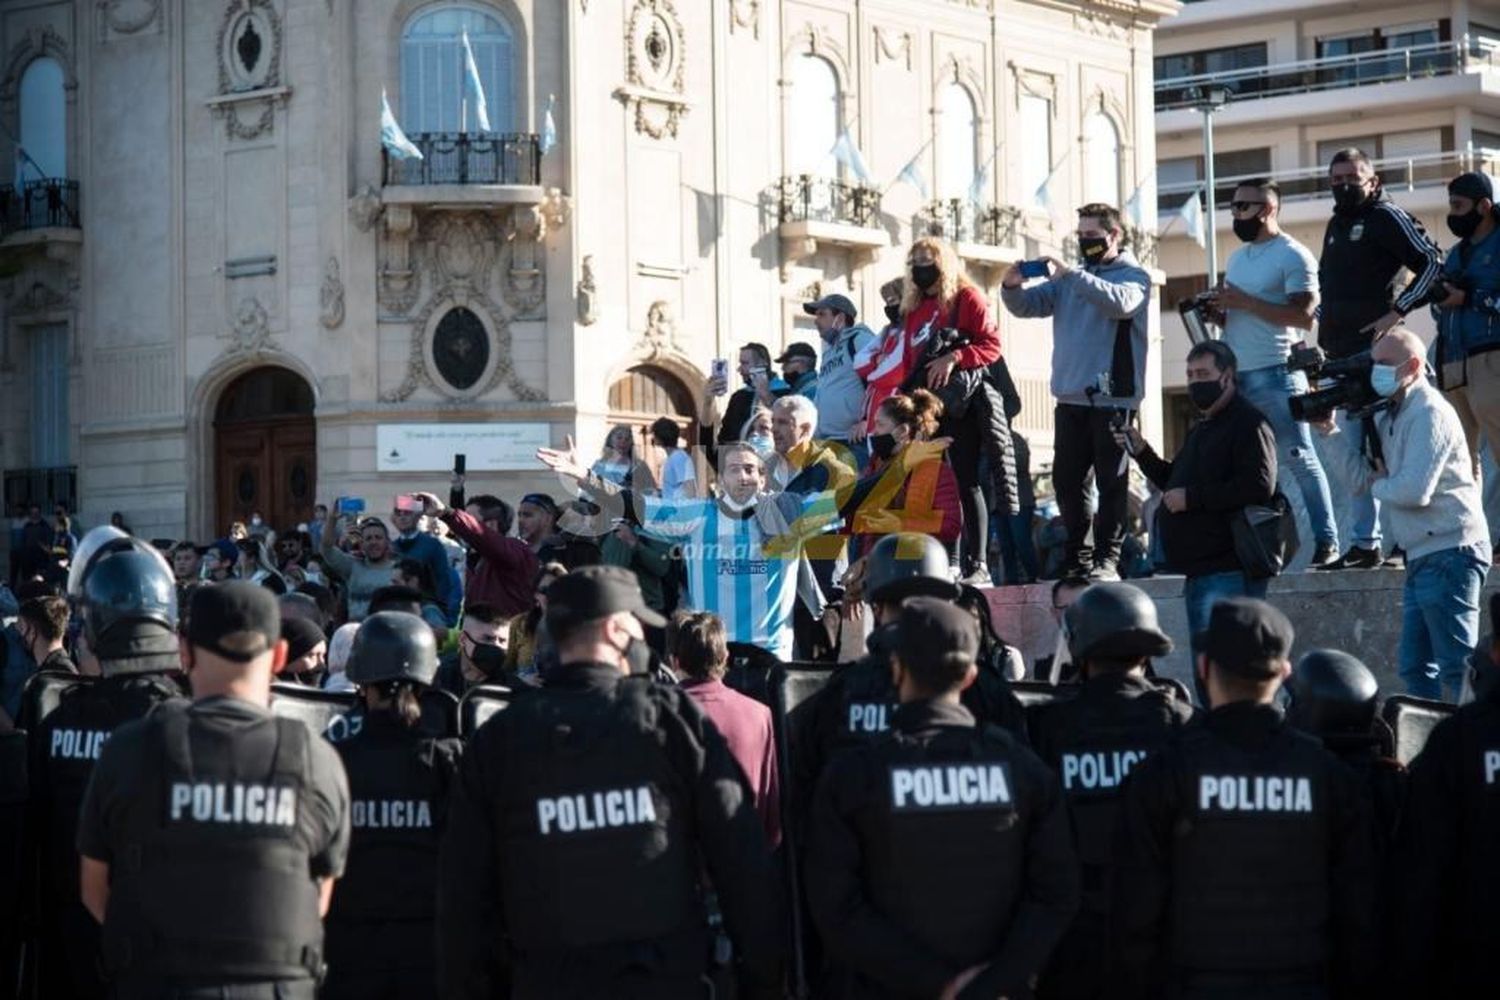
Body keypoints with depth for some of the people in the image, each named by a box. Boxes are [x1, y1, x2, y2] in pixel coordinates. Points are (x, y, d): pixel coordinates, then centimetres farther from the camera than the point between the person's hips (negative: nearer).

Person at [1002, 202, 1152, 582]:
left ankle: (1106, 559, -4)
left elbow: (1120, 301, -22)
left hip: (1112, 396, -6)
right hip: (1070, 396, 6)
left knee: (1110, 481, -5)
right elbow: (1028, 306, 14)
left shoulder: (1134, 275, 0)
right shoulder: (1071, 277, 18)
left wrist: (1071, 276, -27)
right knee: (1067, 480, 7)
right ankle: (1077, 557, 14)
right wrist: (1012, 287, -9)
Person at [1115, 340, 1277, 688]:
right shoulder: (1202, 430, 23)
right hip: (1199, 571, 10)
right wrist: (1142, 453, 15)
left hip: (1230, 571, -10)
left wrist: (1191, 498, -17)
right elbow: (1175, 483, 32)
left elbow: (1259, 486, -21)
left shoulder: (1247, 424, -8)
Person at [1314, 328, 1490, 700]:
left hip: (1449, 554, -10)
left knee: (1456, 668, -11)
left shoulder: (1429, 413, -13)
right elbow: (1363, 479, 14)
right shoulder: (1390, 415, 16)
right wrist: (1331, 431, 5)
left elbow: (1414, 491, -21)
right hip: (1423, 557, 10)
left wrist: (1380, 485, -2)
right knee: (1415, 667, 11)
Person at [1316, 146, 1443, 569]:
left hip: (1374, 349, -9)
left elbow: (1434, 265, -11)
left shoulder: (1387, 217, -5)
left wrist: (1399, 311, -15)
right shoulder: (1336, 225, 20)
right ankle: (1363, 544, 13)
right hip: (1340, 354, 9)